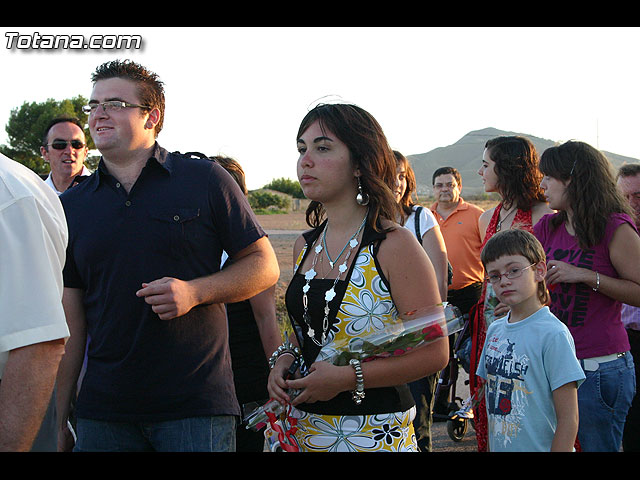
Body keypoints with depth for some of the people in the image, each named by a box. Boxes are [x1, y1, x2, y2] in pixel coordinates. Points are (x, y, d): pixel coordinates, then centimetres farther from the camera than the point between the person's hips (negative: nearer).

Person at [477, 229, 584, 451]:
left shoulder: (553, 334, -16)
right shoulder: (495, 330, 5)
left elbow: (569, 419, -17)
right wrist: (491, 447, 9)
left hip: (540, 447, -6)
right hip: (498, 448, 6)